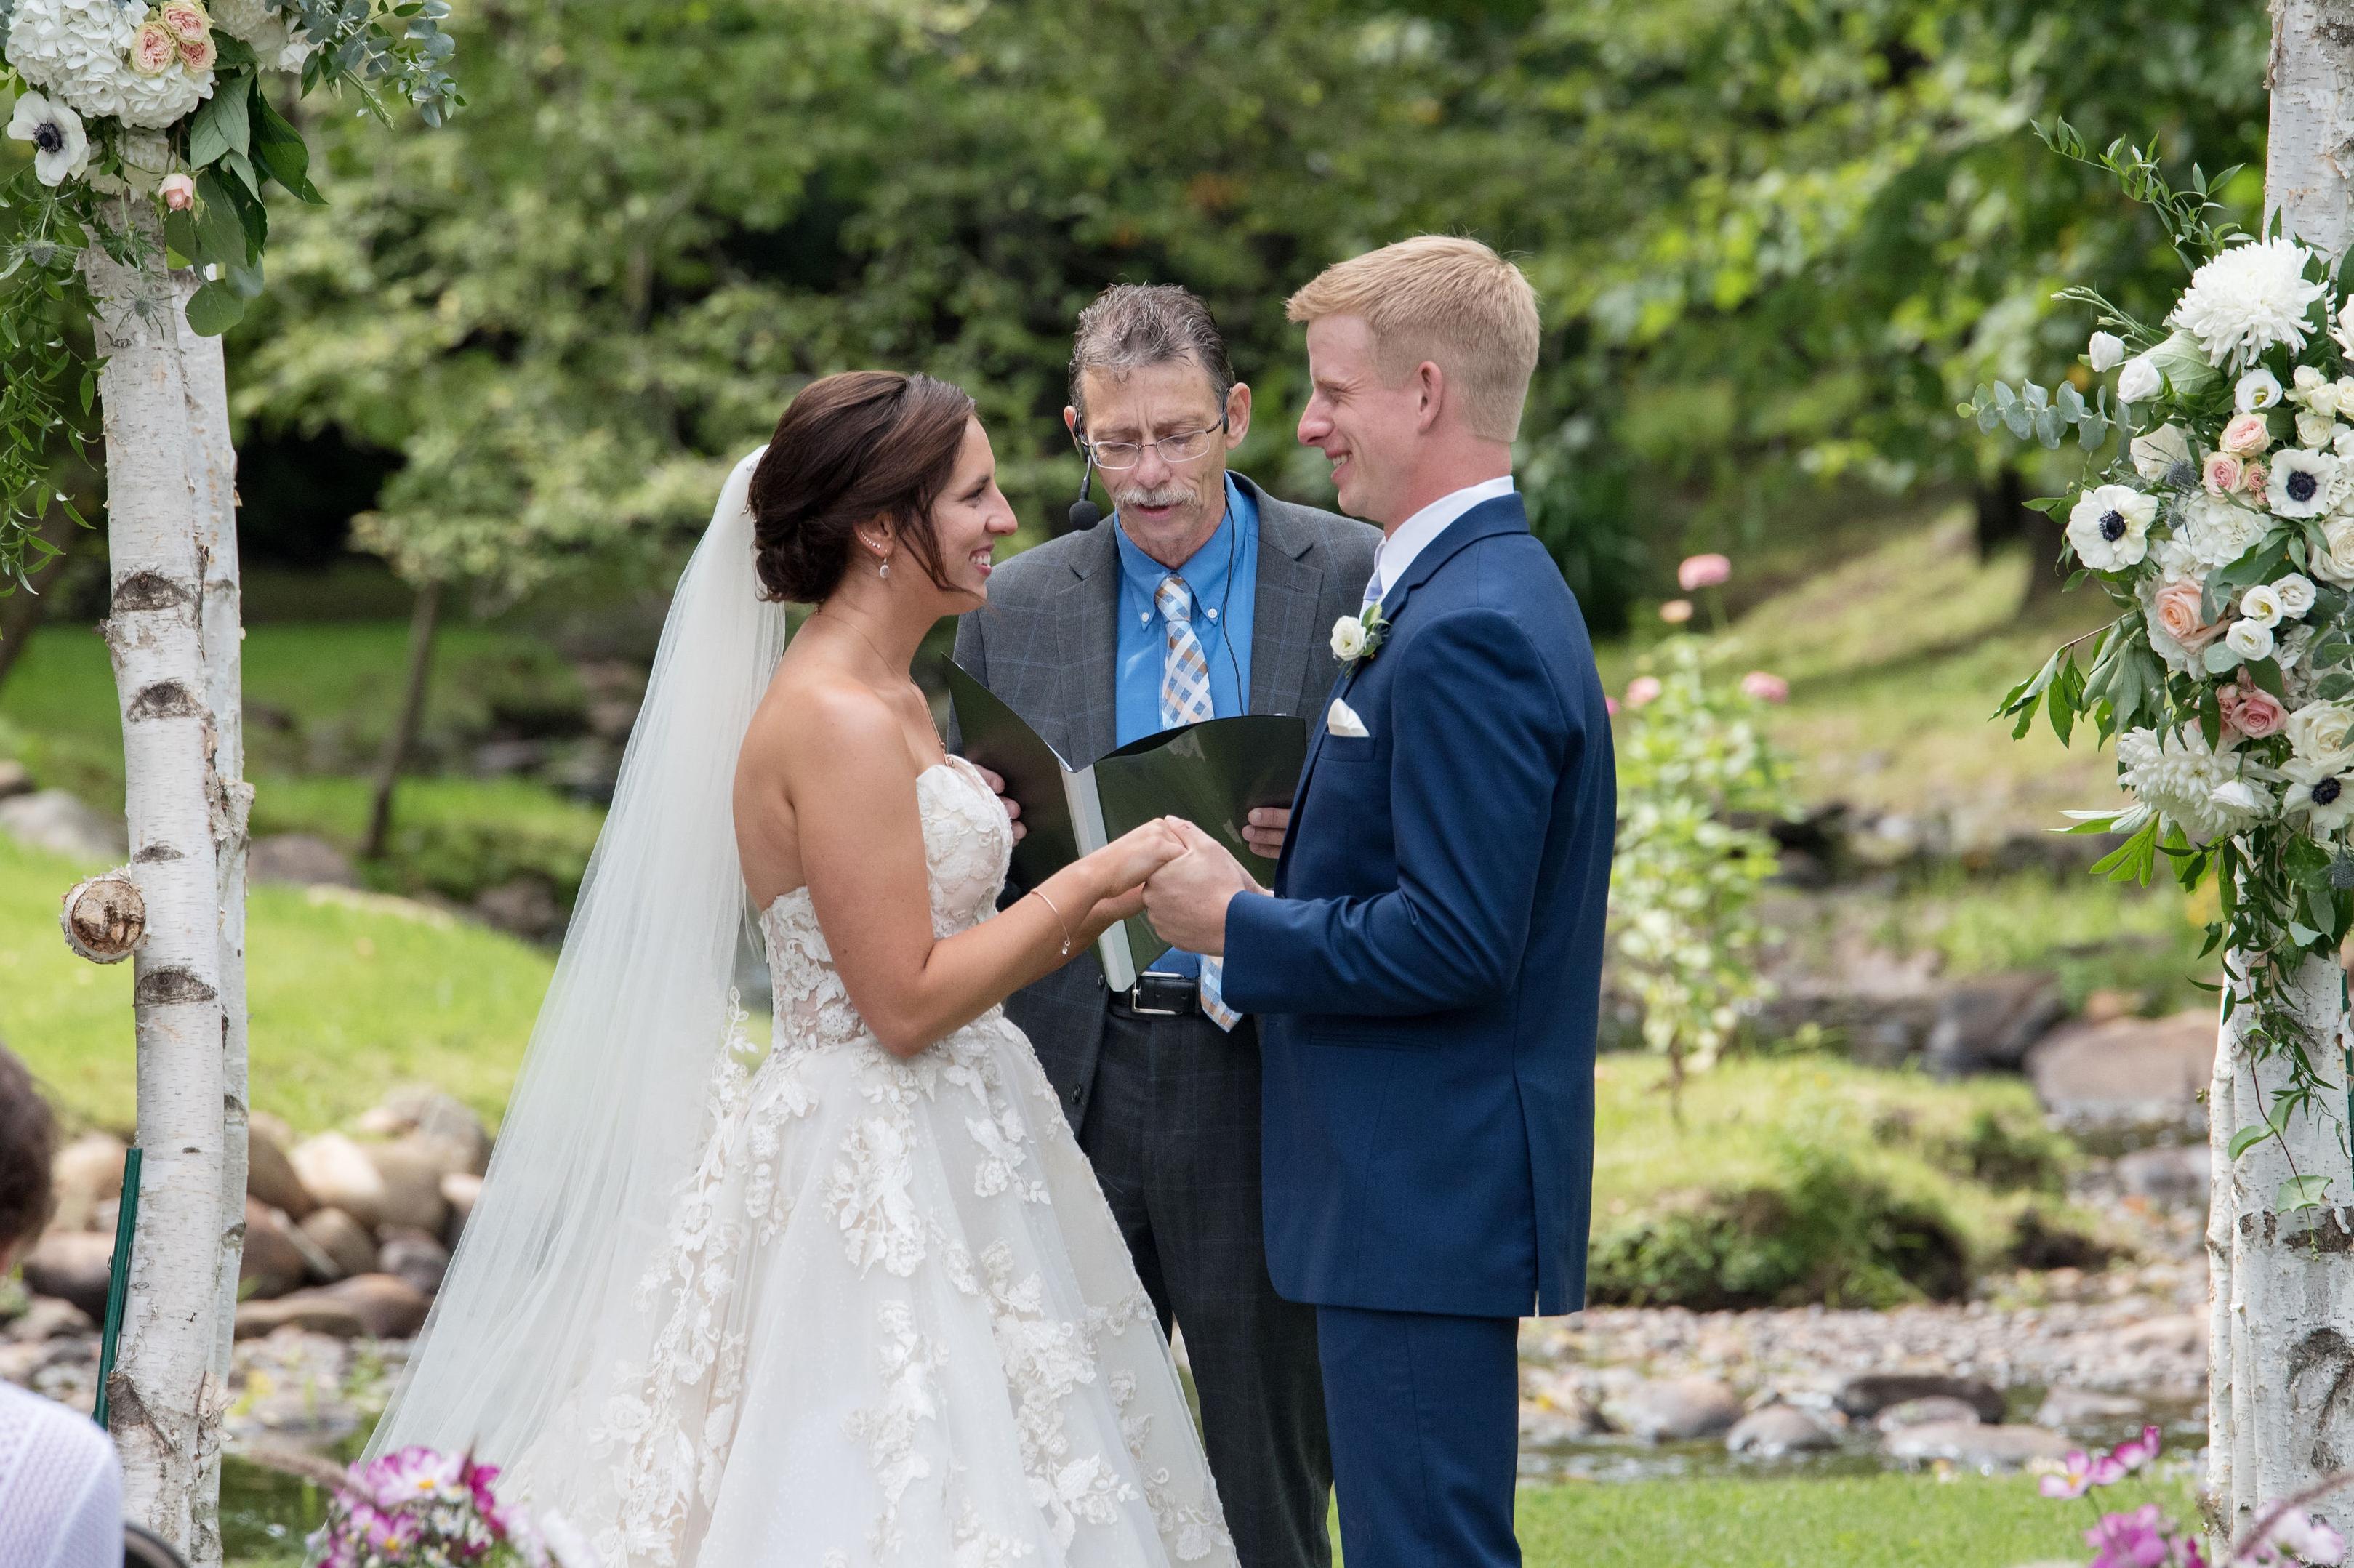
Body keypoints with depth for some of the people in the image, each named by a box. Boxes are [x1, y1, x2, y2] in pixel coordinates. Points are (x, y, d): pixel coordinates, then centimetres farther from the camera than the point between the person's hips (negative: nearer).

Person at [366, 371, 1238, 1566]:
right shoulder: (838, 723, -18)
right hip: (877, 1187, -10)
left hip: (937, 1169, 10)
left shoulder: (892, 703, 13)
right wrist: (1095, 877, -13)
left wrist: (1091, 909, 5)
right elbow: (906, 1004, -19)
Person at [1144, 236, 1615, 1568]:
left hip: (1427, 1195, -11)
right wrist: (1280, 872, 8)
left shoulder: (1469, 631, -19)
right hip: (1430, 1187, 11)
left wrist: (1236, 925, -12)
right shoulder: (1482, 589, 15)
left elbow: (1453, 945, -23)